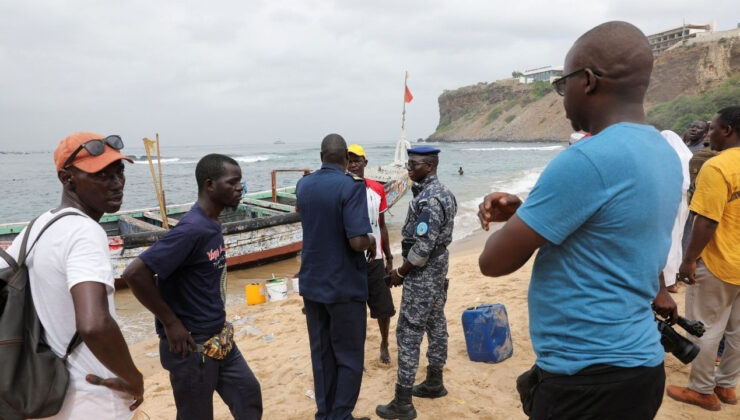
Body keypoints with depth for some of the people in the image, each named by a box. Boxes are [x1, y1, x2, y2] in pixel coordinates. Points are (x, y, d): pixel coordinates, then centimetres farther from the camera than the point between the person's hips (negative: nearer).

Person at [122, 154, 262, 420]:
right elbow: (134, 273, -28)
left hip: (220, 339, 8)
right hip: (192, 345, -8)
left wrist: (217, 319, 11)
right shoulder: (192, 229, -24)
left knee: (249, 397, 15)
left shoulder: (212, 225, 3)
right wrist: (171, 323, -20)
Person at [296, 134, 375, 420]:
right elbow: (357, 241, -26)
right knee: (349, 358, 9)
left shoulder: (303, 186, 4)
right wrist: (372, 241, -4)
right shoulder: (351, 187, -17)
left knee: (321, 354, 17)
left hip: (311, 283, 6)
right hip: (344, 286, -6)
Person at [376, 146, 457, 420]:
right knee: (436, 325, 18)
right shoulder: (441, 192, 8)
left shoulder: (428, 200, -24)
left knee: (408, 333, -4)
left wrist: (401, 272, -14)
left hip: (422, 274, -10)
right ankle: (434, 383, 32)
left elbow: (422, 247, -24)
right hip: (438, 268, 10)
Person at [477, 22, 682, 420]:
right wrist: (525, 211, 5)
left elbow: (493, 262, -20)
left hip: (589, 378, -9)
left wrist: (514, 224, 0)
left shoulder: (588, 160, -25)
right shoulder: (664, 154, 4)